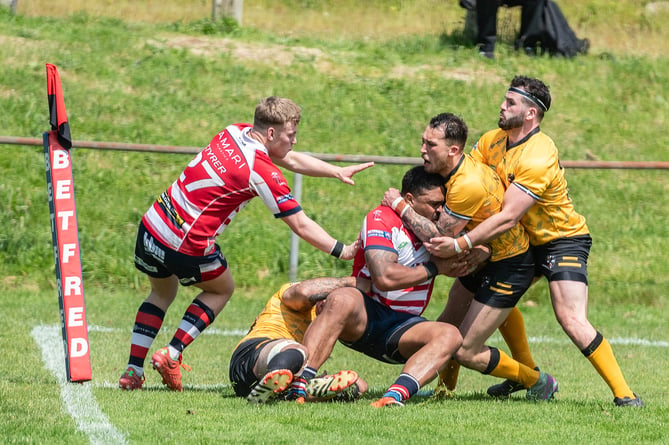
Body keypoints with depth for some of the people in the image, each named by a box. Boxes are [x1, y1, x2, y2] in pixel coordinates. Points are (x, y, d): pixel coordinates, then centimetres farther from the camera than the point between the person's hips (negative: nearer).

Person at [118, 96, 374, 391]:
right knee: (222, 290, 23)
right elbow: (300, 225, -9)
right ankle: (171, 355, 13)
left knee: (162, 293, 30)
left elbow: (292, 160, 20)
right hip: (187, 246, -7)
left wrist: (337, 172, 22)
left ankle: (133, 370, 23)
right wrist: (343, 251, 0)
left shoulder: (237, 132, 5)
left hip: (152, 226, 7)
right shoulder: (262, 171, -16)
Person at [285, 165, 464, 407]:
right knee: (342, 299, -39)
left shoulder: (435, 225, 11)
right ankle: (298, 385, -48)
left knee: (450, 335, -25)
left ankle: (396, 395, -50)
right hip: (365, 314, -5)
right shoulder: (381, 218, -11)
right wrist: (432, 268, -13)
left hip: (403, 328, 5)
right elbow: (384, 277, -24)